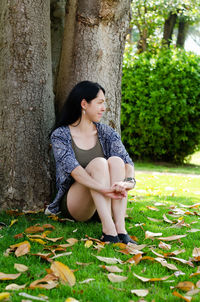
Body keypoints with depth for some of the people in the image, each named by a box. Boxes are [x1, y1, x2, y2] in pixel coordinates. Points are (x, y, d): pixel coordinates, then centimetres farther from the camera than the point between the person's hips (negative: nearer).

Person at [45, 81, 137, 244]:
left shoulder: (106, 132, 8)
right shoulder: (60, 135, -6)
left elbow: (126, 160, -8)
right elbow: (72, 168, -23)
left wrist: (129, 181, -33)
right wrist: (103, 188, -39)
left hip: (104, 205, 4)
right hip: (73, 204, -4)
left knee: (116, 160, -24)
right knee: (98, 163, -29)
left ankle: (120, 228, -38)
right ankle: (108, 230, -44)